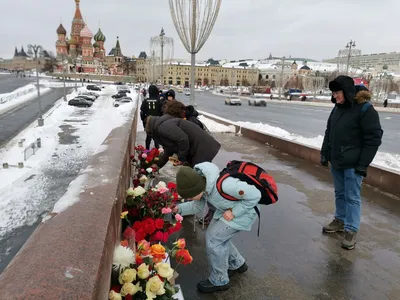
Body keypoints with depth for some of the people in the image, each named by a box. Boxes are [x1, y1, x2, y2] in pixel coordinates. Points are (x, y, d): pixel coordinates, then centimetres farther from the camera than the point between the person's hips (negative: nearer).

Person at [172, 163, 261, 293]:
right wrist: (179, 209, -19)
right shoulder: (200, 183, -15)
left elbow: (255, 195, -29)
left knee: (212, 238, -10)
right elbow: (197, 206, -2)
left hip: (242, 212, -8)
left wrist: (234, 212, -25)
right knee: (217, 236, 12)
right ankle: (237, 264, 37)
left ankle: (219, 281, 10)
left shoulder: (225, 185, -40)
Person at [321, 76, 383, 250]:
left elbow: (374, 139, -15)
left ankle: (351, 231, 13)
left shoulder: (365, 109, -14)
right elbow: (329, 133, 15)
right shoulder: (337, 108, 8)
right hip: (336, 162, 7)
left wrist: (363, 164, -17)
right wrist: (324, 153, 11)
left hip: (353, 164, -7)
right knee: (339, 194, 17)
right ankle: (340, 220, 33)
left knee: (352, 197, 2)